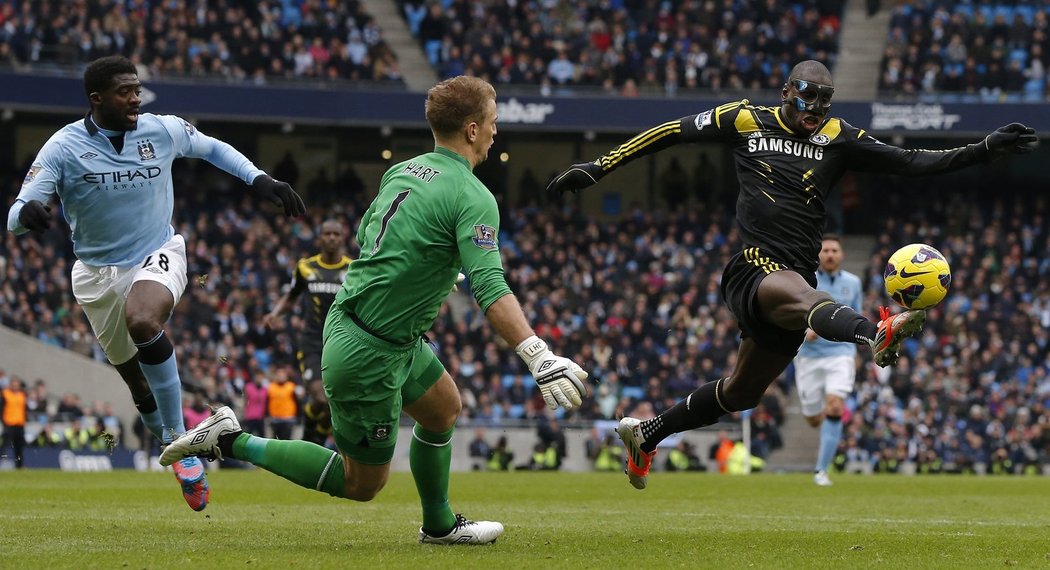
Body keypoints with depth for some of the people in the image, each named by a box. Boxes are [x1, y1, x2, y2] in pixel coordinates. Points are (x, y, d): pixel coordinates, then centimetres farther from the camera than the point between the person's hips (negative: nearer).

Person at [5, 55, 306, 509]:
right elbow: (15, 216, -18)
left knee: (143, 323, -34)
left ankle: (177, 439, -25)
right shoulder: (64, 147, -13)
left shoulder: (162, 130, -7)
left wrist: (261, 181, 3)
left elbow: (214, 149, 14)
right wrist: (28, 213, -43)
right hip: (98, 272, 1)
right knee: (135, 377, 8)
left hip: (158, 255, -1)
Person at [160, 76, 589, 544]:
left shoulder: (403, 171, 6)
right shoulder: (473, 198, -19)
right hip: (371, 354, -9)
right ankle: (232, 441, 1)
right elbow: (491, 291, -30)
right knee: (362, 484, 4)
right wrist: (540, 358, -37)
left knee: (444, 408, 26)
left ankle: (439, 524, 39)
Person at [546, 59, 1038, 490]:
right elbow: (674, 132, 14)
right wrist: (600, 167, 10)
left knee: (741, 393, 15)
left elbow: (908, 162, 6)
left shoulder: (837, 138, 12)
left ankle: (645, 434, 38)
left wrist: (984, 150, -5)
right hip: (752, 268, -5)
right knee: (798, 294, -39)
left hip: (796, 275, 5)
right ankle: (877, 333, -73)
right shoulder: (746, 121, 7)